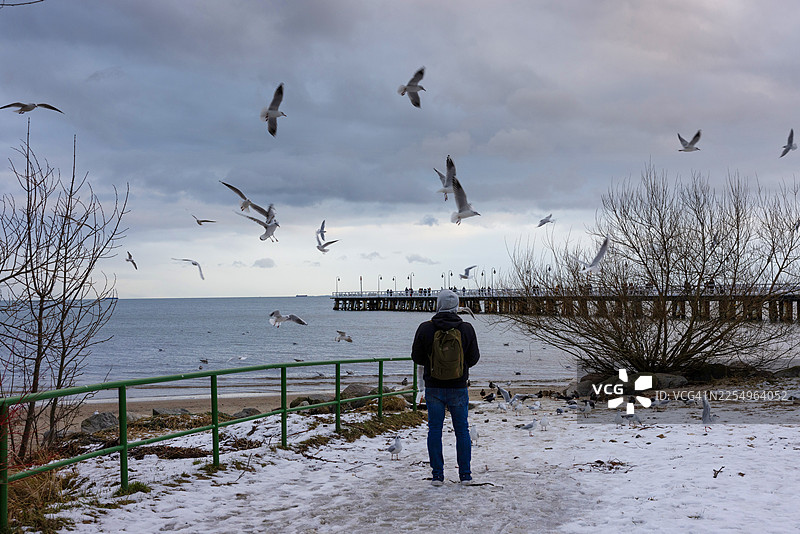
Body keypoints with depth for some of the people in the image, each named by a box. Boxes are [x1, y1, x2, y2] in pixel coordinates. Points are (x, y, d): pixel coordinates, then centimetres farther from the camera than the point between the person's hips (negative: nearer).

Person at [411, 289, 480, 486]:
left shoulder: (425, 329, -9)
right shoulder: (466, 329, -8)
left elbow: (417, 357, -1)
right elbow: (473, 358, -1)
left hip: (433, 387, 0)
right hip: (458, 388, 0)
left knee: (435, 429, 8)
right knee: (462, 429, 10)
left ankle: (437, 474, 8)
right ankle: (465, 474, 12)